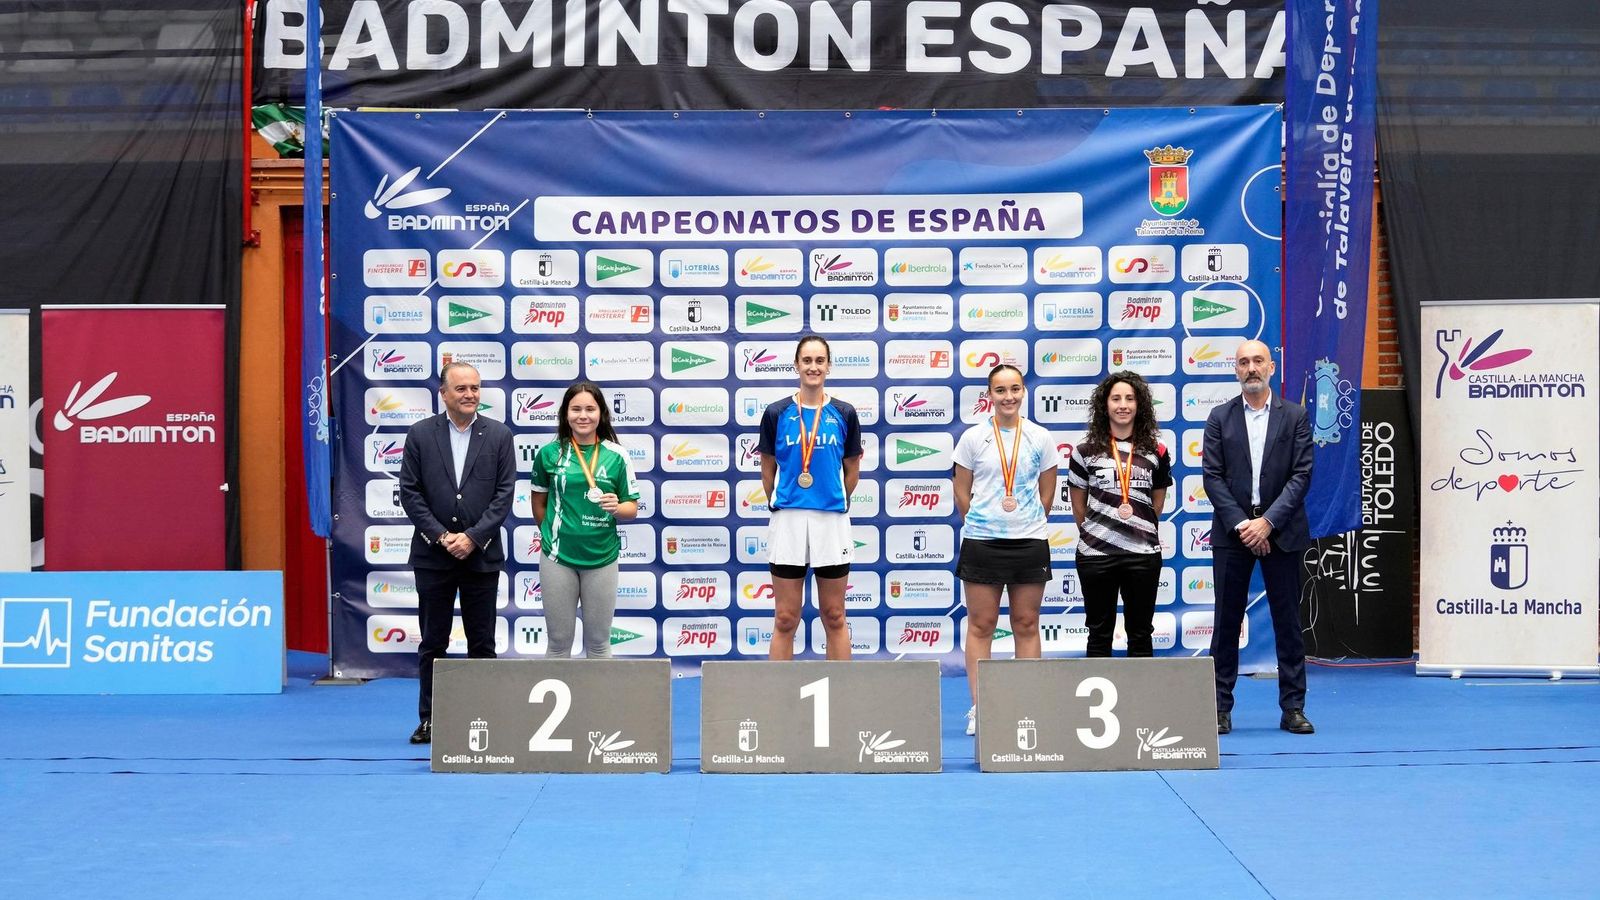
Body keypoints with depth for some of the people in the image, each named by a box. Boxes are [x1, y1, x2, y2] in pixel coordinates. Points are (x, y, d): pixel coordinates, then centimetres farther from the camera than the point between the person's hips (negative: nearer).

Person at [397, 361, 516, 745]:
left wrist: (472, 537, -11)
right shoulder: (420, 434, 2)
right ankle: (429, 719, 11)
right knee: (433, 642, 5)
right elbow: (409, 493, -1)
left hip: (481, 554, 0)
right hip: (433, 555, 0)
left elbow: (504, 494, -2)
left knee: (482, 642, 5)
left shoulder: (499, 435, 2)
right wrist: (441, 536, -11)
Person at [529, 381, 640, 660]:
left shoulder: (616, 455, -1)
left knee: (599, 642, 11)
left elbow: (632, 508, 3)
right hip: (558, 556, 0)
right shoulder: (549, 453, -1)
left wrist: (616, 508, -17)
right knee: (559, 641, 8)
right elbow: (539, 503, 12)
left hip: (602, 557, 0)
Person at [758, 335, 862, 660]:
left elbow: (851, 471, 13)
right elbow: (768, 473, 10)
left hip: (832, 521, 1)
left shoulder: (844, 414, 3)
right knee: (785, 620, 3)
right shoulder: (777, 414, 1)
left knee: (834, 618, 8)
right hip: (788, 521, 0)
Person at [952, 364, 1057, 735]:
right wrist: (980, 524, 8)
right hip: (981, 543, -1)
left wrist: (1029, 524, 11)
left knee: (1027, 625, 6)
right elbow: (962, 492, 7)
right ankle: (977, 708, 7)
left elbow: (1047, 493, 12)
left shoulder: (1040, 438, 5)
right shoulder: (973, 438, 1)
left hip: (1030, 542, 1)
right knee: (980, 625, 2)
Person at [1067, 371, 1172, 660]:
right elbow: (1079, 506, 9)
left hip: (1143, 554, 1)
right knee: (1099, 635, 8)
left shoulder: (1155, 451, 4)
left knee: (1140, 635, 8)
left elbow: (1157, 505, 13)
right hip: (1096, 555, -1)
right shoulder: (1086, 451, 0)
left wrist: (1141, 532, 12)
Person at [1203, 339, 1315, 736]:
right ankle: (1220, 709, 7)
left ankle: (1293, 709, 10)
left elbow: (1302, 475, -4)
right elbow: (1213, 477, 0)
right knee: (1227, 621, 2)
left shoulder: (1295, 417, 4)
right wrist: (1241, 524, -11)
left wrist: (1268, 521, -13)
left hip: (1281, 533, 0)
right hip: (1232, 533, 0)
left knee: (1288, 621, 4)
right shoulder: (1220, 418, 6)